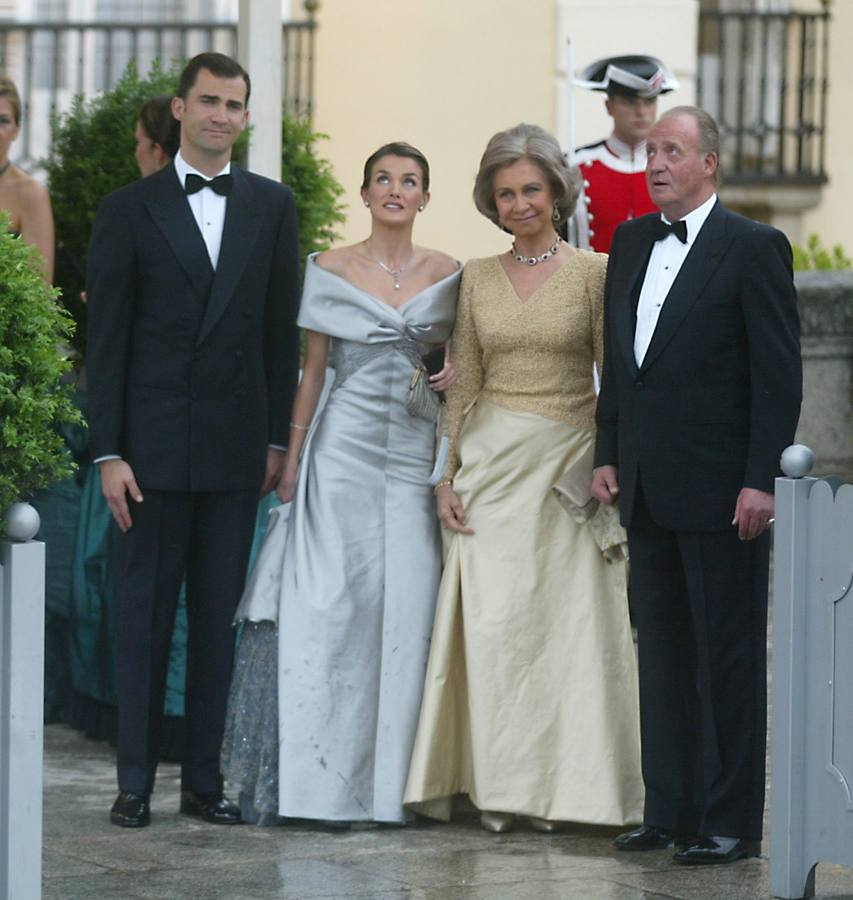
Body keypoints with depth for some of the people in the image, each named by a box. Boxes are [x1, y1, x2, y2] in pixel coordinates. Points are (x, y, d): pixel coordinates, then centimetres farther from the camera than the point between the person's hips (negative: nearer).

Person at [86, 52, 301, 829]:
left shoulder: (272, 206, 8)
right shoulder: (130, 209, 1)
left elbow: (283, 330, 9)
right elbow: (107, 339, -1)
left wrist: (279, 438, 4)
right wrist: (108, 452, -6)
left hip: (236, 446, 2)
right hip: (154, 444, -2)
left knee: (221, 614, 5)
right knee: (145, 612, 2)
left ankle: (205, 779, 11)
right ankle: (136, 781, 7)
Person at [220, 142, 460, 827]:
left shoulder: (447, 275, 8)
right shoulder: (331, 271, 4)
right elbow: (312, 370, 7)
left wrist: (456, 376, -5)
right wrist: (291, 460, 2)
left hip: (416, 455, 2)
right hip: (344, 447, -2)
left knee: (407, 607, -2)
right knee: (335, 603, -8)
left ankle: (395, 778, 4)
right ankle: (328, 781, -6)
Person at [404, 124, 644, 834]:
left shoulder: (594, 273, -1)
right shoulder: (479, 278, 9)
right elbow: (465, 385, 11)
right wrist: (447, 476, 4)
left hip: (567, 460, -3)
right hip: (492, 457, 3)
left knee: (567, 620, -3)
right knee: (492, 621, 0)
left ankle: (559, 785, 6)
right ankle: (498, 785, 7)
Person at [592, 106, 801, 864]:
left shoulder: (754, 248, -7)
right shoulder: (632, 242, 13)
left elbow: (779, 372, -10)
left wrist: (761, 480, -16)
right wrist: (609, 454, 11)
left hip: (721, 488, -7)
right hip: (649, 488, 7)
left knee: (728, 654, -1)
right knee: (661, 650, 11)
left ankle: (730, 822, 3)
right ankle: (669, 810, 17)